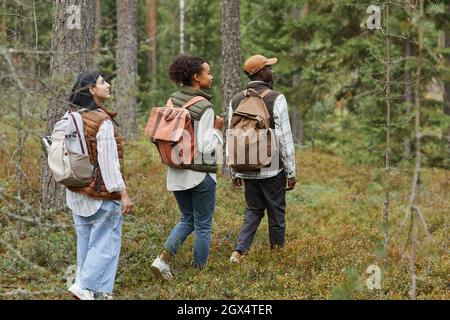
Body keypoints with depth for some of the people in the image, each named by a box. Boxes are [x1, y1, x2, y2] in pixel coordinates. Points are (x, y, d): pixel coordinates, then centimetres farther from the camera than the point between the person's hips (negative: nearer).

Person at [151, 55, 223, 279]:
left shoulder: (173, 100, 3)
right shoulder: (204, 107, -17)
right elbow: (205, 146, -21)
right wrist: (217, 129, -7)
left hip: (176, 173, 6)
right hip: (201, 173, -6)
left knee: (187, 219, 22)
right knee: (203, 225, 11)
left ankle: (163, 258, 5)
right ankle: (199, 270, 19)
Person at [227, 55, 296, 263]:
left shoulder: (236, 101, 2)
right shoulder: (276, 99, -13)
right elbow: (285, 139, -13)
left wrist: (234, 172, 14)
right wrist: (291, 172, -6)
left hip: (247, 169, 4)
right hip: (272, 169, -4)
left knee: (253, 211, 16)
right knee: (276, 212, 11)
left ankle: (239, 250, 0)